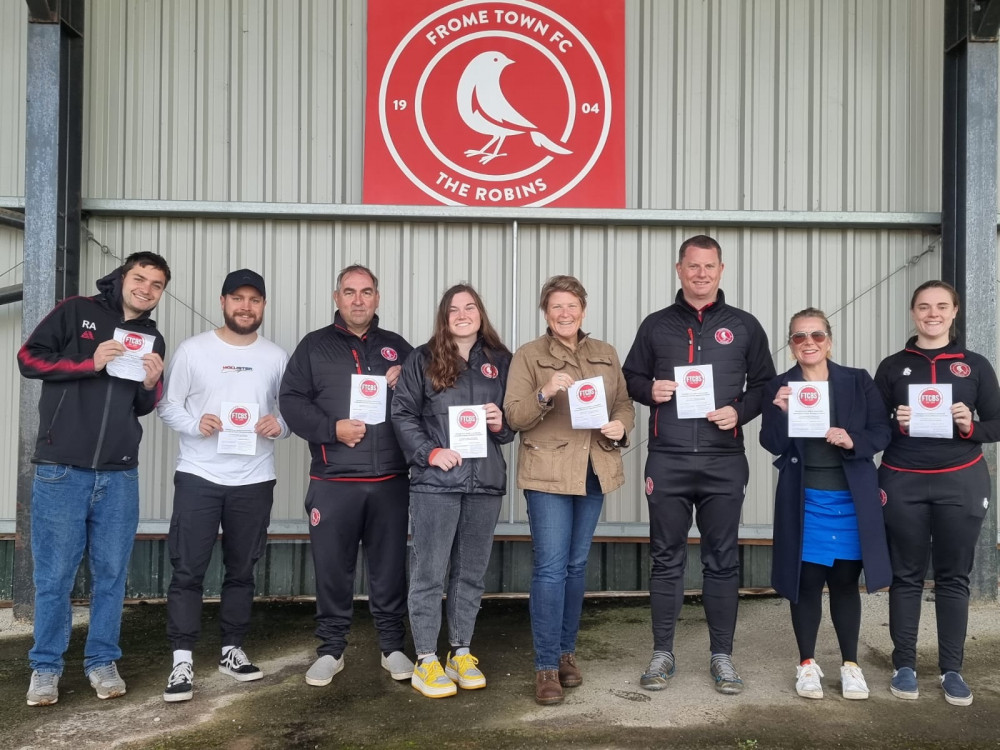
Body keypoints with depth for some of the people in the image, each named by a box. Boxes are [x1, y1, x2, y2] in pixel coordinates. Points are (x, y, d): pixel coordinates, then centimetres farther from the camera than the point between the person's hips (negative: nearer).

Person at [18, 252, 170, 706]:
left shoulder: (151, 340, 14)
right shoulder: (75, 312, 2)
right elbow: (29, 358, -4)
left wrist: (151, 385, -3)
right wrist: (90, 363, -15)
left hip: (119, 474, 4)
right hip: (61, 470, -4)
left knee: (111, 573, 8)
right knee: (54, 575, 3)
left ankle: (102, 661, 21)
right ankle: (45, 666, 17)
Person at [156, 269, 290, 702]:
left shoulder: (276, 357, 6)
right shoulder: (192, 350, 1)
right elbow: (167, 405, 1)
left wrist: (280, 424, -12)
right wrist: (195, 423, -18)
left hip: (254, 480, 2)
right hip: (198, 476, -2)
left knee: (241, 570, 12)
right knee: (187, 570, -3)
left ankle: (232, 651, 24)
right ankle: (183, 661, 4)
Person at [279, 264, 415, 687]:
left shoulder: (397, 347, 14)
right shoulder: (314, 346, 7)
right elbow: (291, 401, -1)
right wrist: (332, 428, -14)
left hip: (390, 481, 2)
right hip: (333, 481, -1)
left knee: (390, 568, 7)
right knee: (332, 569, 5)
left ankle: (393, 647, 20)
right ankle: (331, 650, 19)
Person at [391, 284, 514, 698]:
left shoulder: (501, 361, 10)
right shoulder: (422, 359, 2)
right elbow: (402, 414, -1)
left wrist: (502, 424, -4)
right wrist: (430, 453, -12)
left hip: (486, 481, 3)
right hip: (435, 480, -3)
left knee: (472, 572, 11)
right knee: (430, 571, 0)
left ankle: (461, 653, 24)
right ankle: (426, 661, 9)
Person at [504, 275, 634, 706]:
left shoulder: (606, 355, 11)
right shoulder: (528, 356, -1)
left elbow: (624, 403, 17)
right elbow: (513, 416, -8)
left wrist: (621, 426, -5)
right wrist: (544, 394, -26)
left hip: (594, 472, 4)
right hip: (547, 473, -4)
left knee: (576, 566, 13)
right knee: (550, 568, -7)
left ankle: (566, 652, 27)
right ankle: (547, 667, 1)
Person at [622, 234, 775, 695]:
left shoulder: (743, 326, 9)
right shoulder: (656, 325, 11)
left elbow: (764, 384, 11)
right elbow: (631, 377, 15)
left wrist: (739, 411, -8)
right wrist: (649, 391, -7)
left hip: (723, 462, 0)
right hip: (667, 461, 1)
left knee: (722, 561, 6)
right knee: (666, 558, 6)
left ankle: (721, 656, 17)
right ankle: (662, 653, 17)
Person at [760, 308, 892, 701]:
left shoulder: (859, 381, 3)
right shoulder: (778, 387, 0)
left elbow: (882, 431, 1)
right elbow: (773, 445, -5)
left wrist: (853, 441, -17)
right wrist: (780, 412, -22)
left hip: (852, 499, 1)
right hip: (805, 500, -1)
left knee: (845, 582, 9)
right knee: (806, 582, 5)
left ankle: (851, 664, 23)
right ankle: (807, 663, 20)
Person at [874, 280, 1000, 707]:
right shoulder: (892, 367, 6)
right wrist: (896, 425, -14)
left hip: (961, 482, 1)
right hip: (903, 483, 0)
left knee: (954, 576, 7)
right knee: (906, 575, 5)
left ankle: (952, 670, 17)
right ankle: (904, 666, 16)